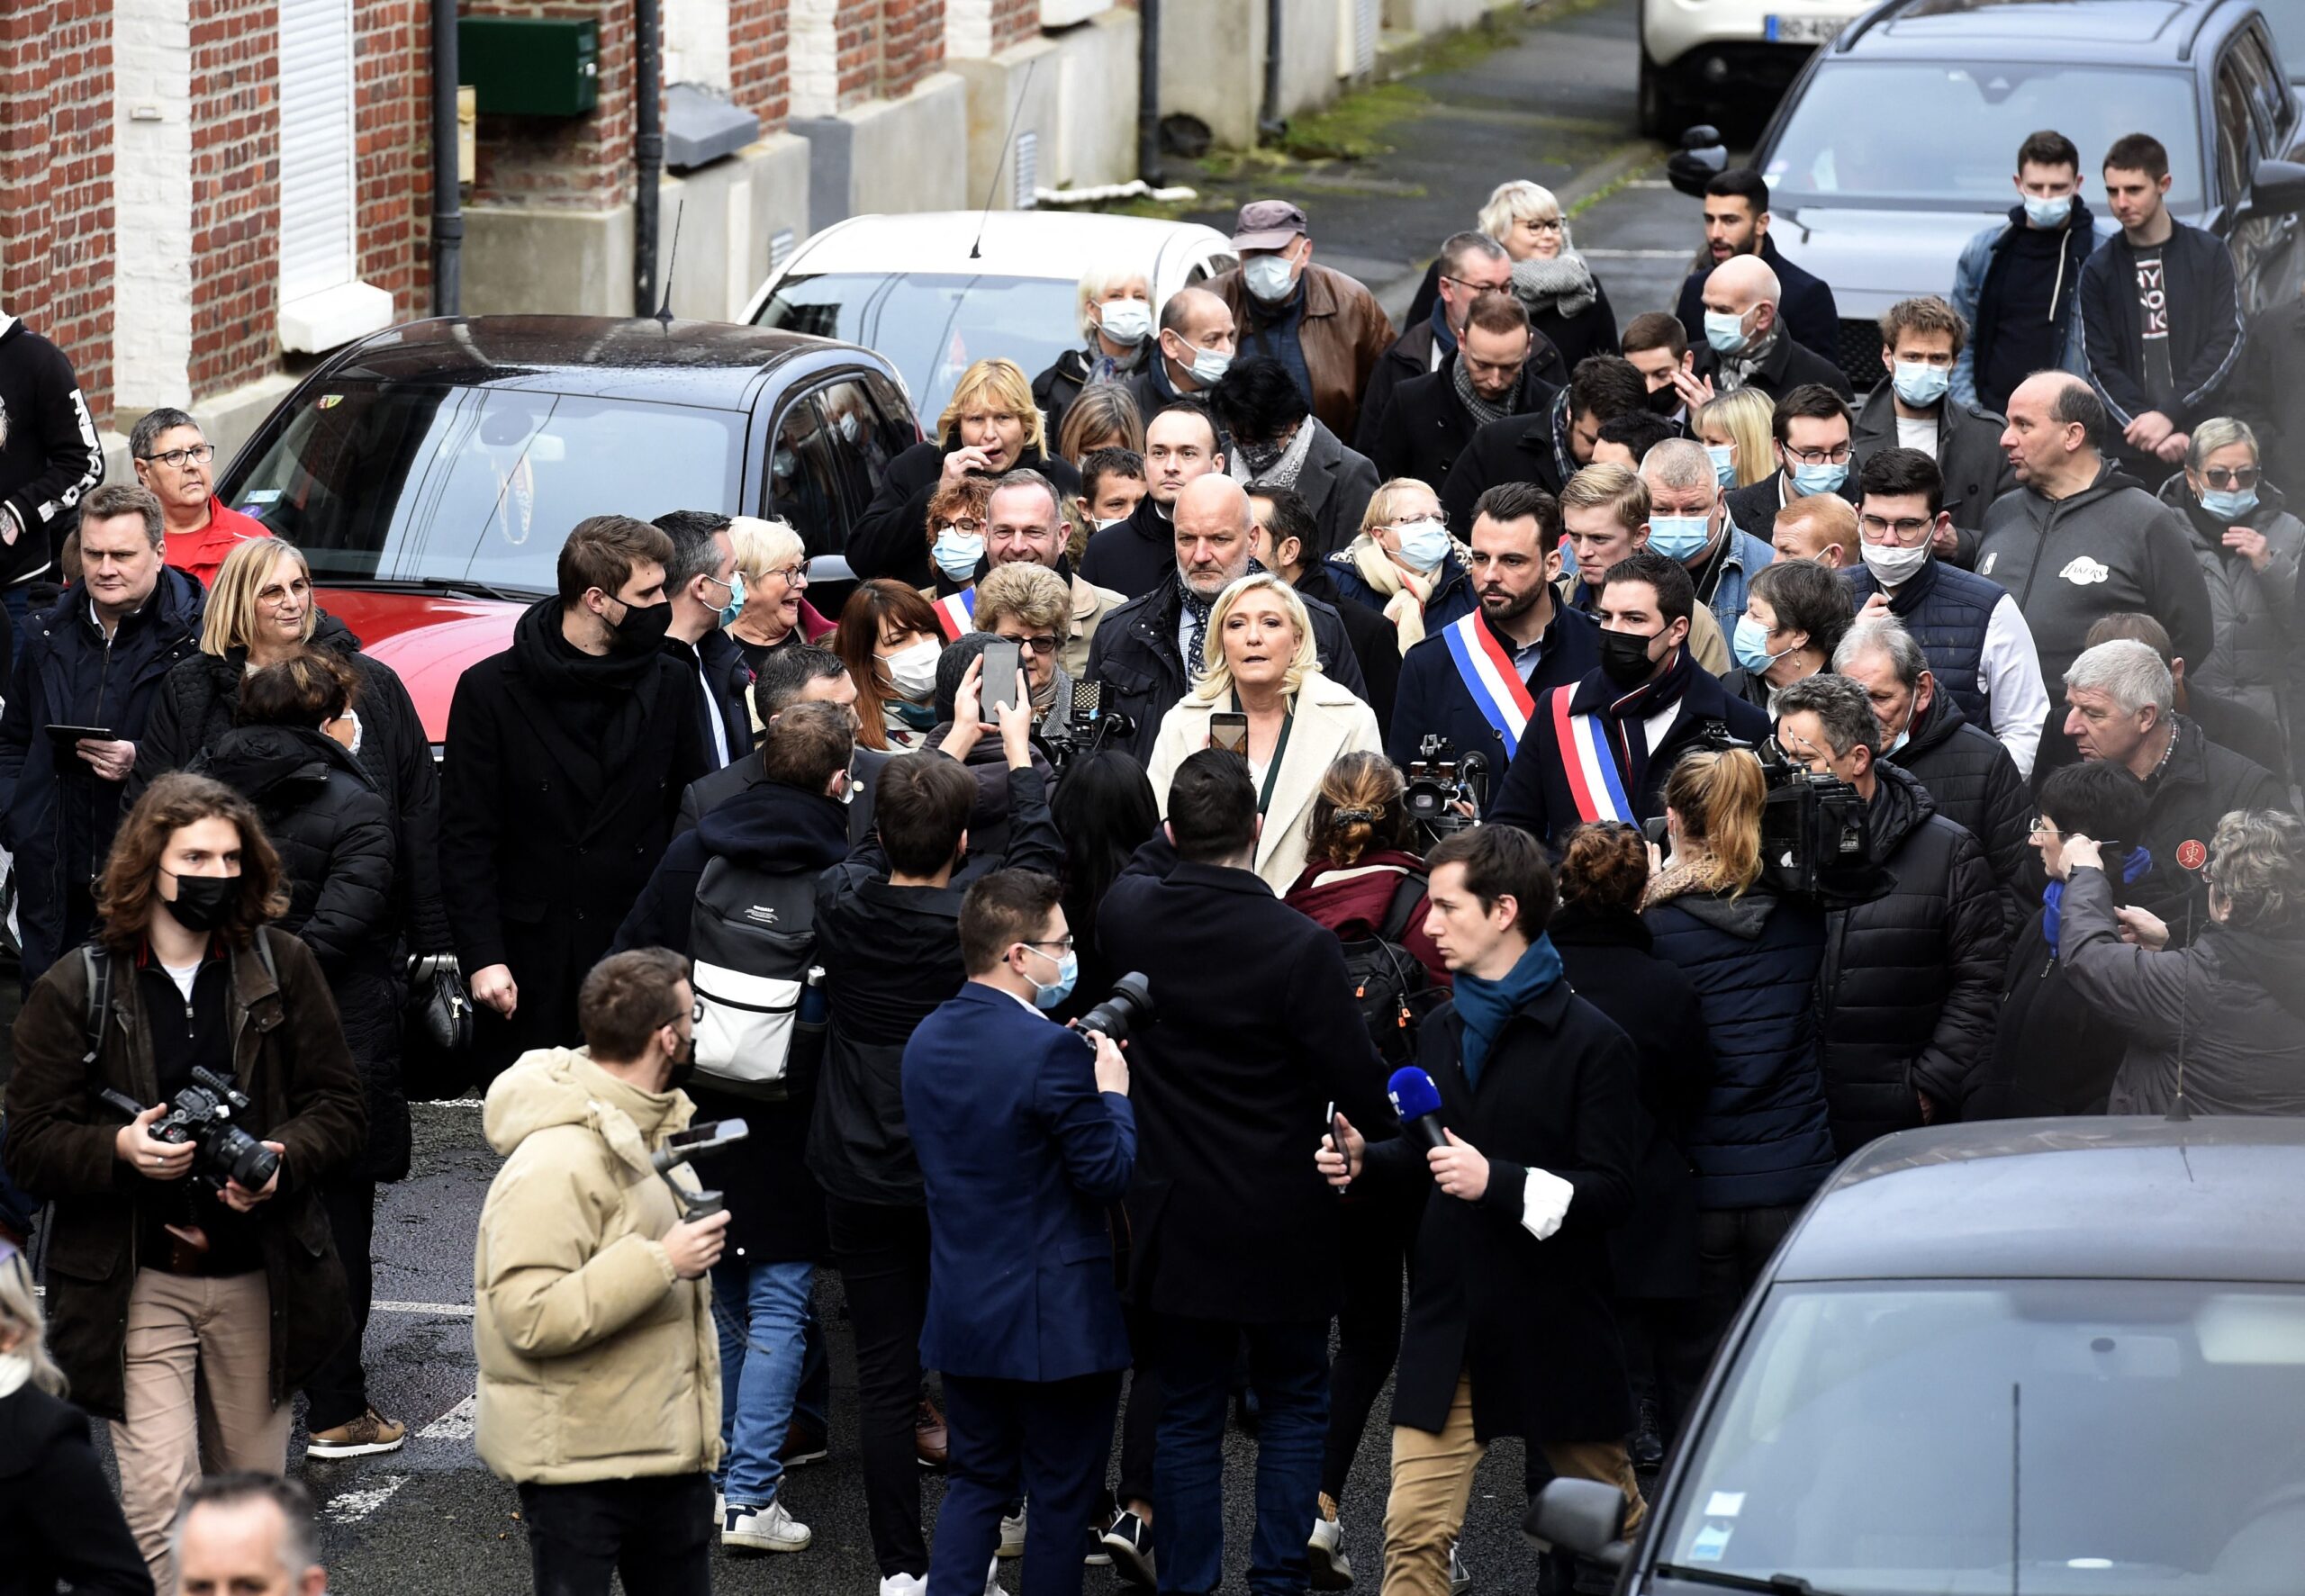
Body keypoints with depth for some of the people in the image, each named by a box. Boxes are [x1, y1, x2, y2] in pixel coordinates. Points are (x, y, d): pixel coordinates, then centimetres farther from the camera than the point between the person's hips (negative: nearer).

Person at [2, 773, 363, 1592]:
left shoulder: (282, 969, 3)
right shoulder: (74, 991, -3)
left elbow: (339, 1109, 5)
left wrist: (282, 1161, -16)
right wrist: (120, 1150, -23)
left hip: (257, 1279, 3)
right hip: (138, 1285, -3)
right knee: (159, 1495, -13)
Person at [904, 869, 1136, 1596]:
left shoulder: (927, 1040, 4)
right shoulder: (1051, 1052, -22)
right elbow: (1109, 1173, -20)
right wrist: (1112, 1093, -2)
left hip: (961, 1311, 7)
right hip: (1056, 1318, -7)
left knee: (976, 1480, 16)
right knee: (1061, 1495, 7)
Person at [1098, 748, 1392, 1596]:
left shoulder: (1131, 916, -9)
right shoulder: (1302, 946, -21)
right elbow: (1359, 1089, -15)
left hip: (1177, 1218, 3)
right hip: (1281, 1225, -3)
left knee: (1187, 1413, 11)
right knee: (1294, 1401, 14)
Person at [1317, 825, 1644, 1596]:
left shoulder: (1590, 1040, -12)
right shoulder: (1440, 1031, 9)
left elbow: (1609, 1192, -16)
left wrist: (1500, 1182, -28)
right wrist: (1364, 1159, 0)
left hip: (1555, 1329, -5)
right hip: (1449, 1323, 5)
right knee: (1413, 1530, -5)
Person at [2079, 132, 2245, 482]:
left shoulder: (2209, 254, 4)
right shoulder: (2098, 269, 6)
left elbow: (2227, 345, -2)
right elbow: (2101, 368, 2)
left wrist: (2169, 414, -12)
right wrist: (2153, 430, -12)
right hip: (2133, 453, 1)